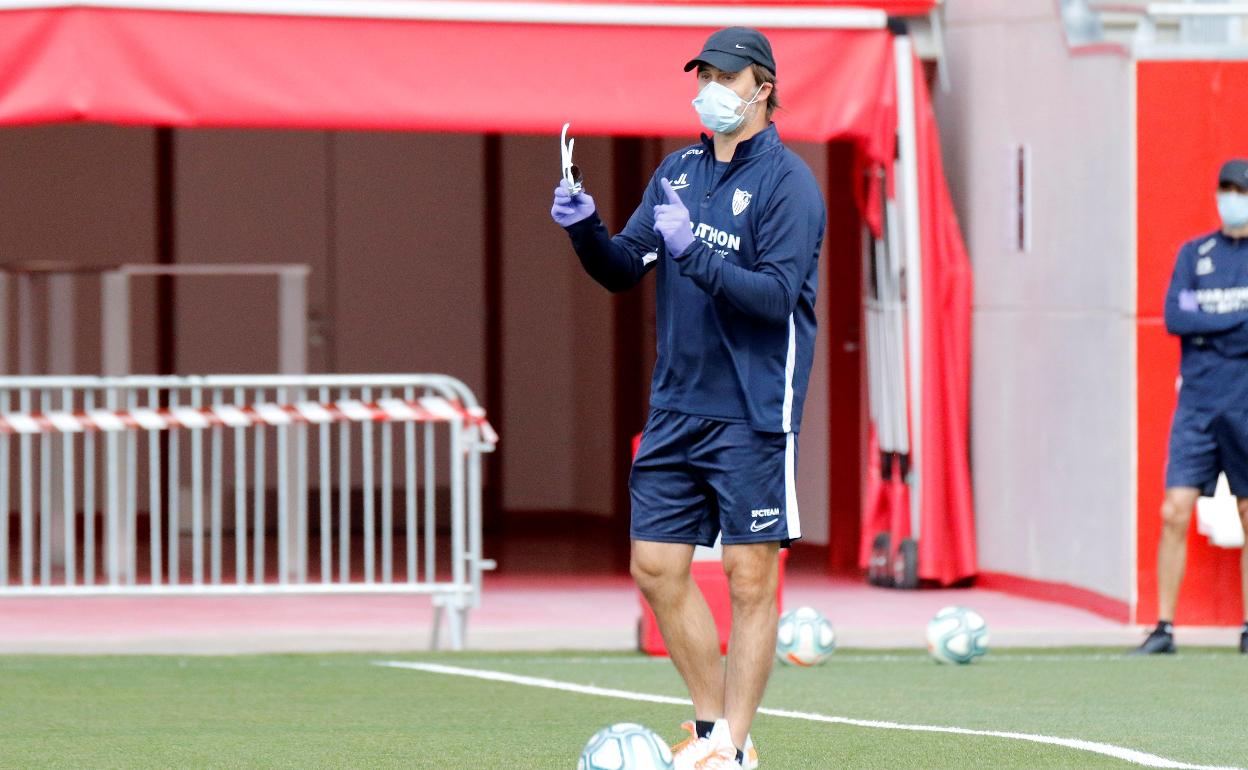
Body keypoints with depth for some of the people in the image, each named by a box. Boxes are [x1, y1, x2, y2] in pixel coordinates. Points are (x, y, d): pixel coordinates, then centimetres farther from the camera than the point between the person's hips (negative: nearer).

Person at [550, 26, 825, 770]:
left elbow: (776, 296, -18)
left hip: (752, 413, -7)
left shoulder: (788, 183, -8)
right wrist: (586, 228, -6)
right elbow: (623, 270, 12)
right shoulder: (678, 171, 12)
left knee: (751, 577, -4)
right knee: (657, 567, 6)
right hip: (677, 405, 7)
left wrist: (693, 252, -25)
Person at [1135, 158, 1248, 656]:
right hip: (1197, 404, 2)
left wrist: (1204, 324, -9)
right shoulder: (1194, 254, 10)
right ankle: (1163, 629, -3)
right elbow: (1173, 317, -3)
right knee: (1175, 513, -6)